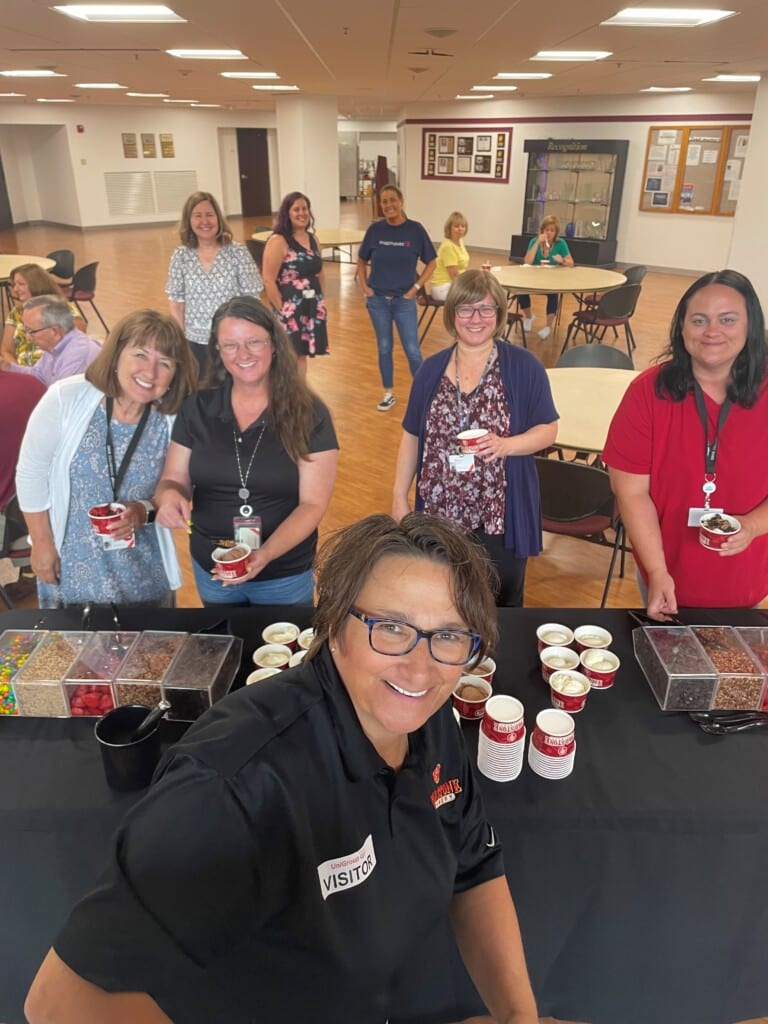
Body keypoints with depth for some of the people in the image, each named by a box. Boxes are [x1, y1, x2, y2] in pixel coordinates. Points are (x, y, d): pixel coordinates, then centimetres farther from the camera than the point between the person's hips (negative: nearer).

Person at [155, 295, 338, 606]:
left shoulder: (309, 414, -13)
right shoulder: (197, 409, -4)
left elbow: (313, 503, -15)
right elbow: (174, 479, 1)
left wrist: (266, 554, -30)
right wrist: (170, 496, -24)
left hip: (284, 576, -3)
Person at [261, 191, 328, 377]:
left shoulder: (312, 239, 9)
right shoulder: (278, 241, -13)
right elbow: (268, 281, -17)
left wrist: (320, 303, 12)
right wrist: (280, 309, -15)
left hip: (311, 309, 7)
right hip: (289, 310, -7)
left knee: (302, 355, 15)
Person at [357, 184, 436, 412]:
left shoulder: (415, 229, -7)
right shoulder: (375, 229, -2)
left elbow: (431, 263, 1)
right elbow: (362, 261, 11)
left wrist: (416, 287, -5)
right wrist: (364, 286, 0)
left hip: (404, 300, -2)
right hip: (377, 299, 2)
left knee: (412, 350, -1)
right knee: (384, 348, 10)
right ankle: (388, 394, 24)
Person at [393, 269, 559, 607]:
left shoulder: (525, 367, -5)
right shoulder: (431, 369, 4)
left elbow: (548, 429, -3)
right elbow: (412, 437, 7)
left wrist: (505, 445, -22)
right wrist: (399, 498, 4)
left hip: (501, 515, -2)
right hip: (440, 512, 3)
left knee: (501, 606, 12)